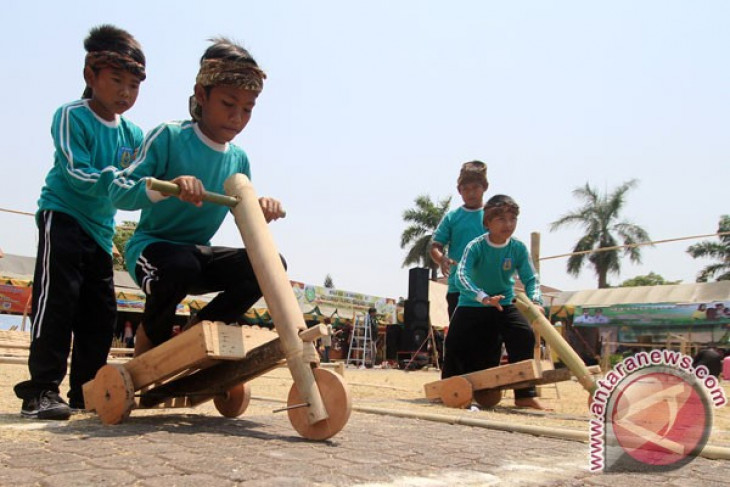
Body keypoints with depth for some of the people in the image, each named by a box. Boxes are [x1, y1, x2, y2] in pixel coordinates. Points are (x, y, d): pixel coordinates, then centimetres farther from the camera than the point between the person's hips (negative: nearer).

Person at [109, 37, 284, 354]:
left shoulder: (239, 160, 5)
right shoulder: (169, 137, -12)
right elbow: (118, 191, -18)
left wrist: (263, 210, -13)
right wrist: (167, 187, -38)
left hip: (198, 254, 5)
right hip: (150, 245, -5)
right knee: (182, 265, -40)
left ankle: (195, 330, 0)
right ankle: (151, 332, -5)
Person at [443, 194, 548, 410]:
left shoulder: (518, 248, -12)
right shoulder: (475, 246, -22)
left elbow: (530, 278, -11)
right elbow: (462, 274, -35)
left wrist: (535, 301, -33)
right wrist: (484, 297, -51)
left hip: (504, 304, 2)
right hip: (472, 305, -2)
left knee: (525, 335, -20)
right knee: (456, 342, -9)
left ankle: (525, 395, -11)